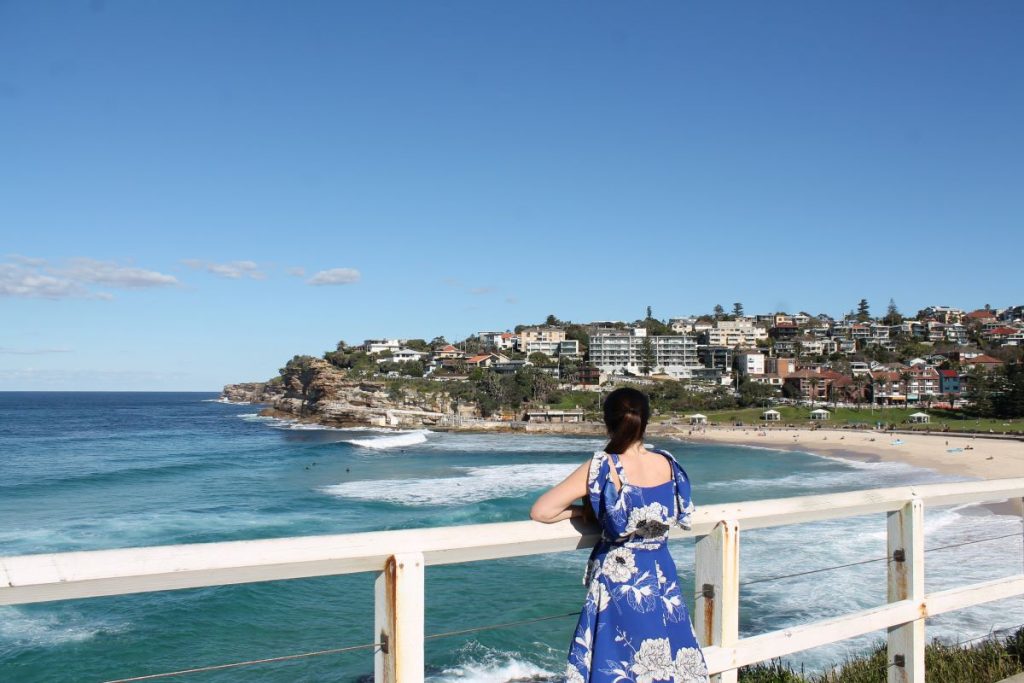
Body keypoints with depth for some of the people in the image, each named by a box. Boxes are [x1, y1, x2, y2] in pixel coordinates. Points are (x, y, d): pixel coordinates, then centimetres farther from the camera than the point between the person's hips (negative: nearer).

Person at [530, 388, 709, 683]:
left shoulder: (601, 467, -15)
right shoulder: (667, 463, -3)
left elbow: (541, 511, -15)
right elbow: (684, 516, 14)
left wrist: (586, 510, 1)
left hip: (619, 582, -4)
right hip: (662, 580, 4)